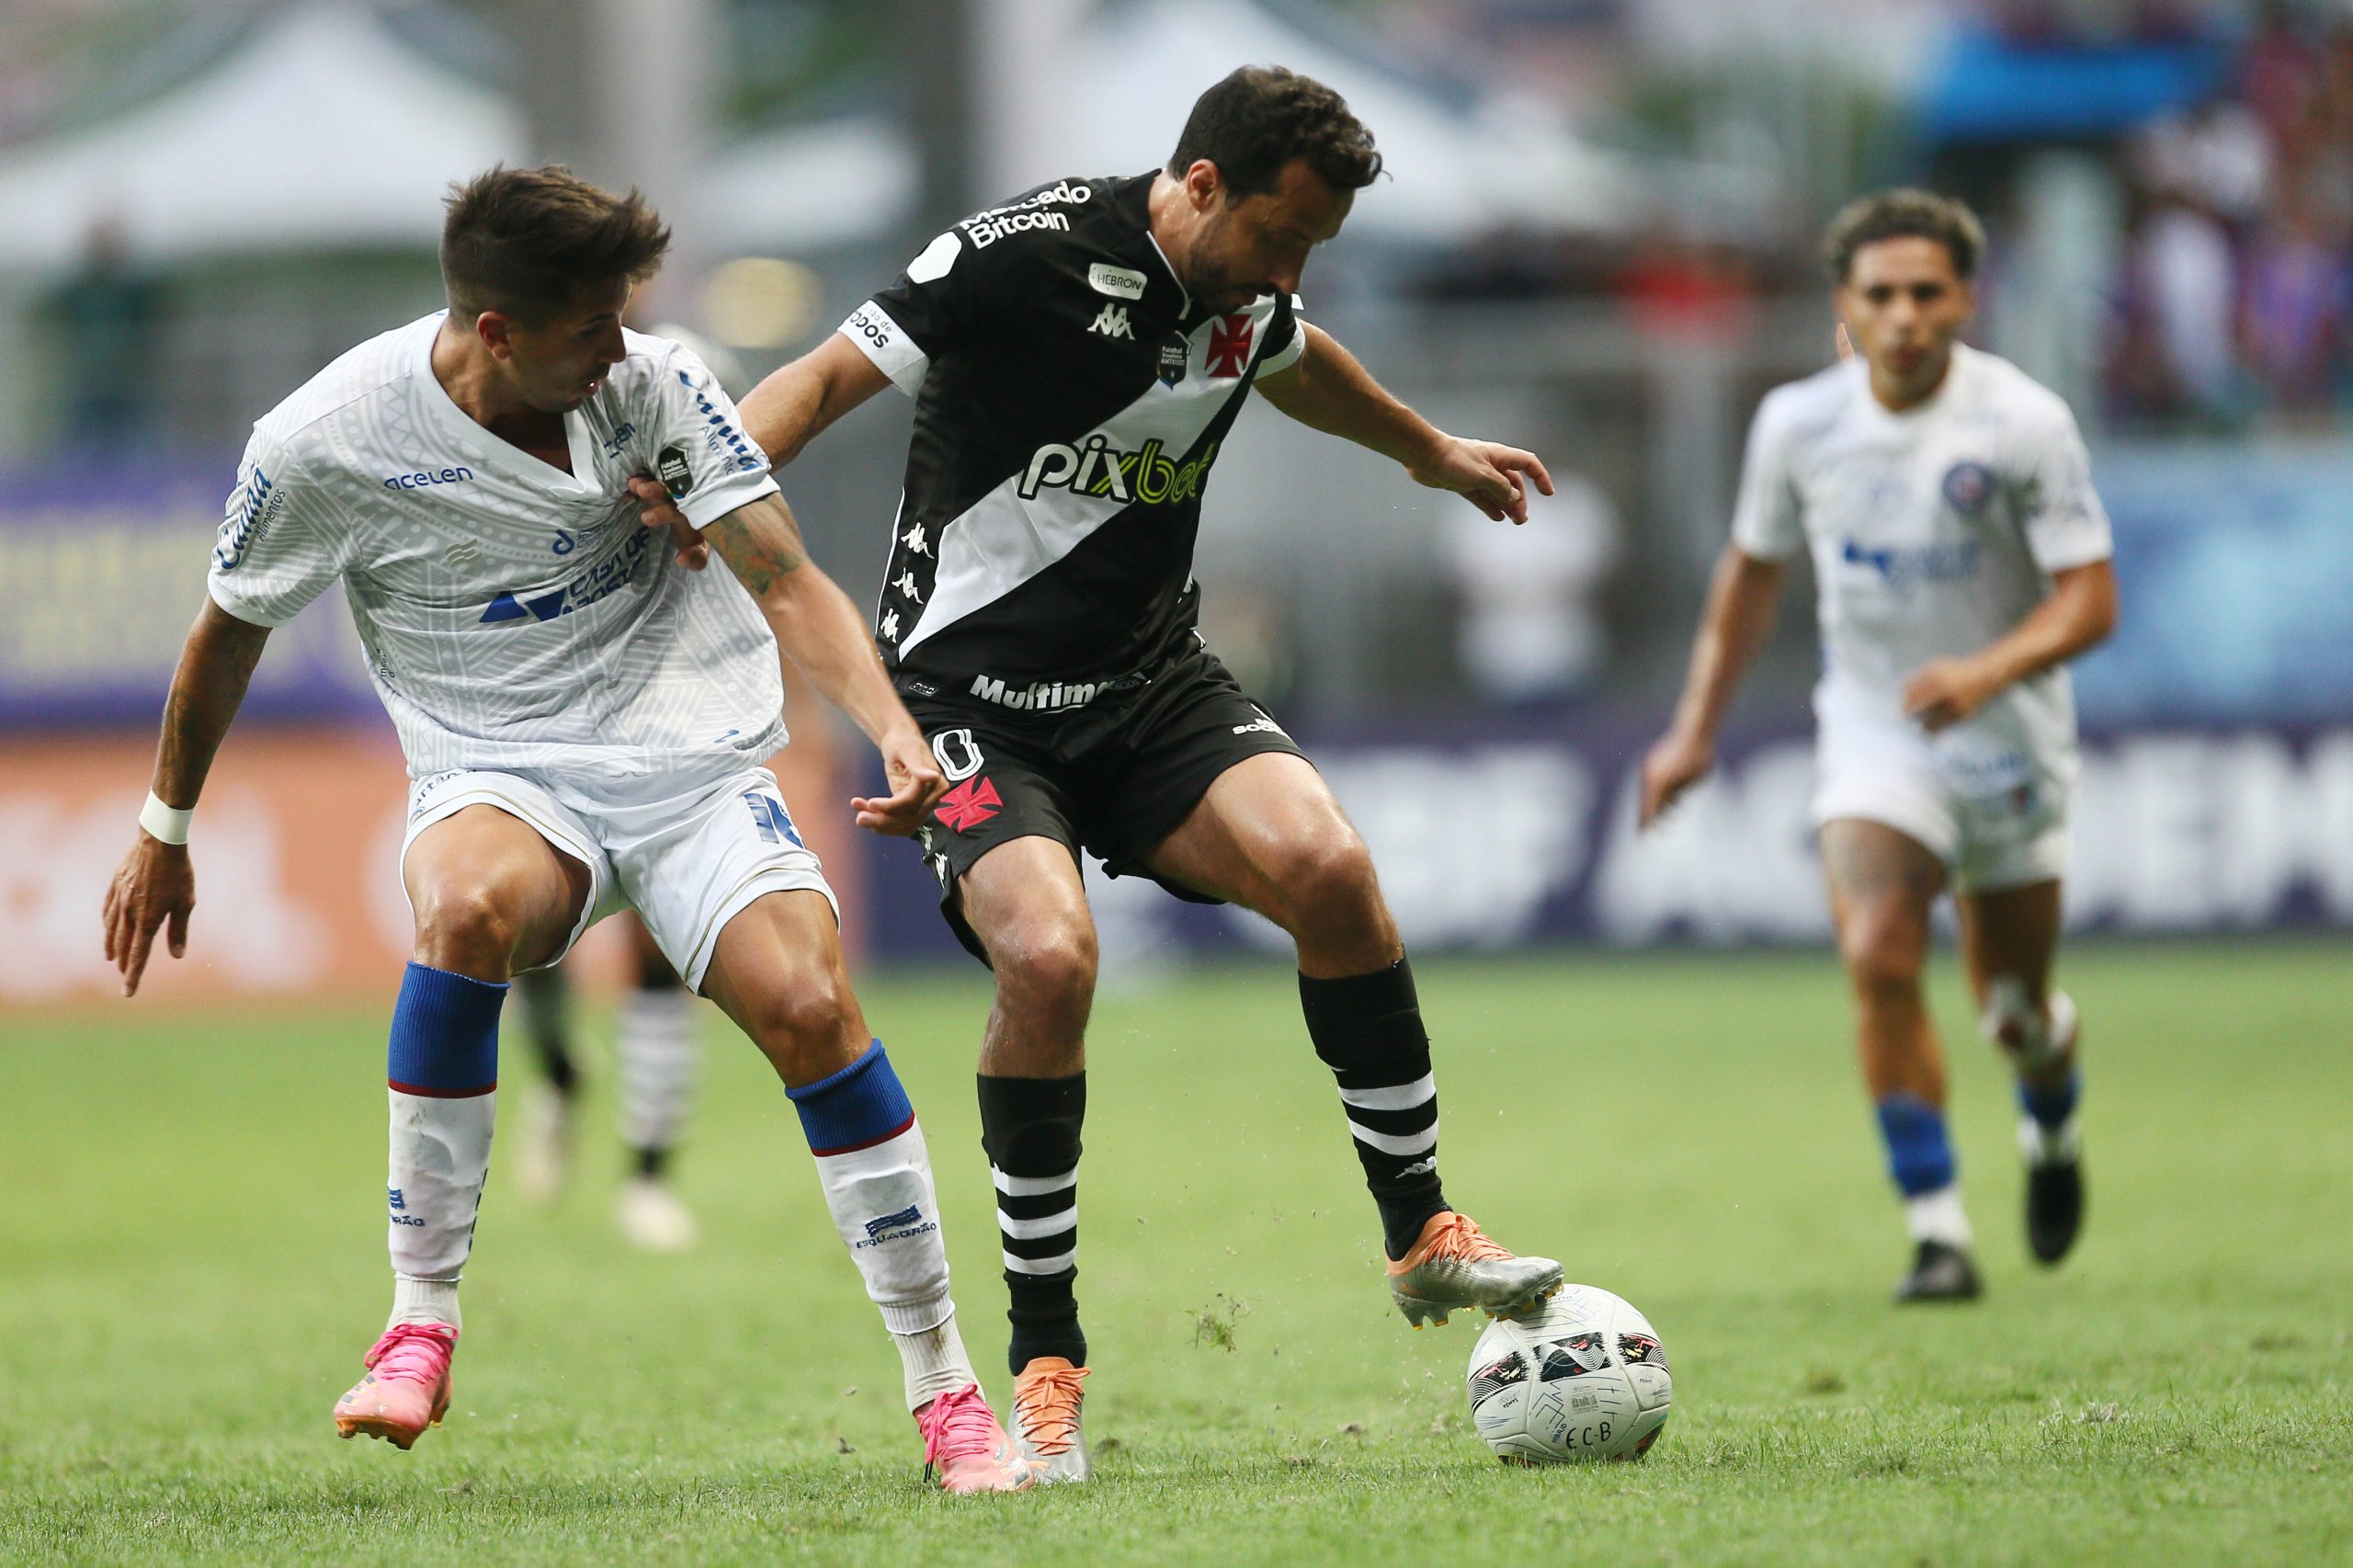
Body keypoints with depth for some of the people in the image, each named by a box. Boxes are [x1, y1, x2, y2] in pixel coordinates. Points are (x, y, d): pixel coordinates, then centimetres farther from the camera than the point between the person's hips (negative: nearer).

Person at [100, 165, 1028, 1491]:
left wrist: (893, 725, -28)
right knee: (469, 908, -37)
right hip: (498, 772, -1)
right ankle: (421, 1326, -24)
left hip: (690, 756, 1)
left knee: (809, 1004, -22)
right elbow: (231, 636, 6)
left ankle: (946, 1391, -8)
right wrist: (167, 832, 17)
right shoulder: (323, 443, -12)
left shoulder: (649, 382, -8)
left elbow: (787, 582, -10)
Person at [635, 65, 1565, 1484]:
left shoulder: (1247, 292, 3)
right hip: (976, 694, -5)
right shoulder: (1026, 255, -18)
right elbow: (830, 377, -14)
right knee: (1049, 954, -29)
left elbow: (1296, 361, 28)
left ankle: (1424, 1234, -4)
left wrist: (1431, 450, 45)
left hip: (1150, 677, 6)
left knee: (1326, 863, -21)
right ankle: (1046, 1358, -13)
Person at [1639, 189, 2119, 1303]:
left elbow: (2089, 598, -18)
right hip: (1873, 738, 1)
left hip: (2010, 743, -1)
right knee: (1879, 958, -22)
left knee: (2013, 1010, 9)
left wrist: (1987, 672, -35)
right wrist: (1698, 725, 11)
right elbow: (1755, 567, 11)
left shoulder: (2025, 424, -16)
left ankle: (2051, 1126, 47)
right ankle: (1937, 1234, -17)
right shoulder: (1796, 424, -6)